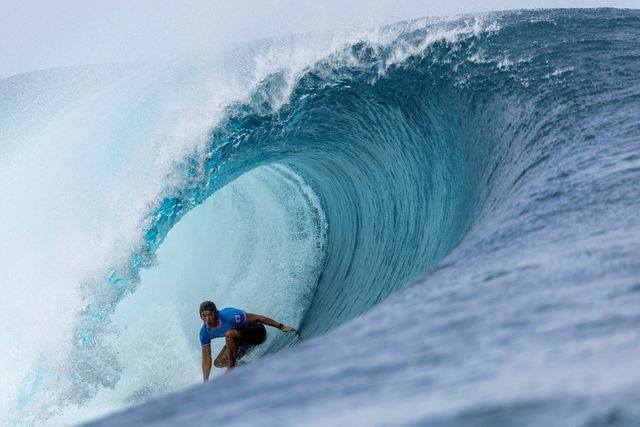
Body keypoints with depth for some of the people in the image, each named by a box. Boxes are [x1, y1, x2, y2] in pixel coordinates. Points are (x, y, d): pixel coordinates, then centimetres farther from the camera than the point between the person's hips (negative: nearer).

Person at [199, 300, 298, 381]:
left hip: (257, 331, -7)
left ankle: (231, 369, -21)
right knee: (218, 363, -4)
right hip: (241, 340, 7)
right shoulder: (204, 333, -15)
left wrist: (281, 327, -24)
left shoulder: (229, 316, -33)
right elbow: (206, 361, -8)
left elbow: (258, 318, -25)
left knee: (229, 334, -33)